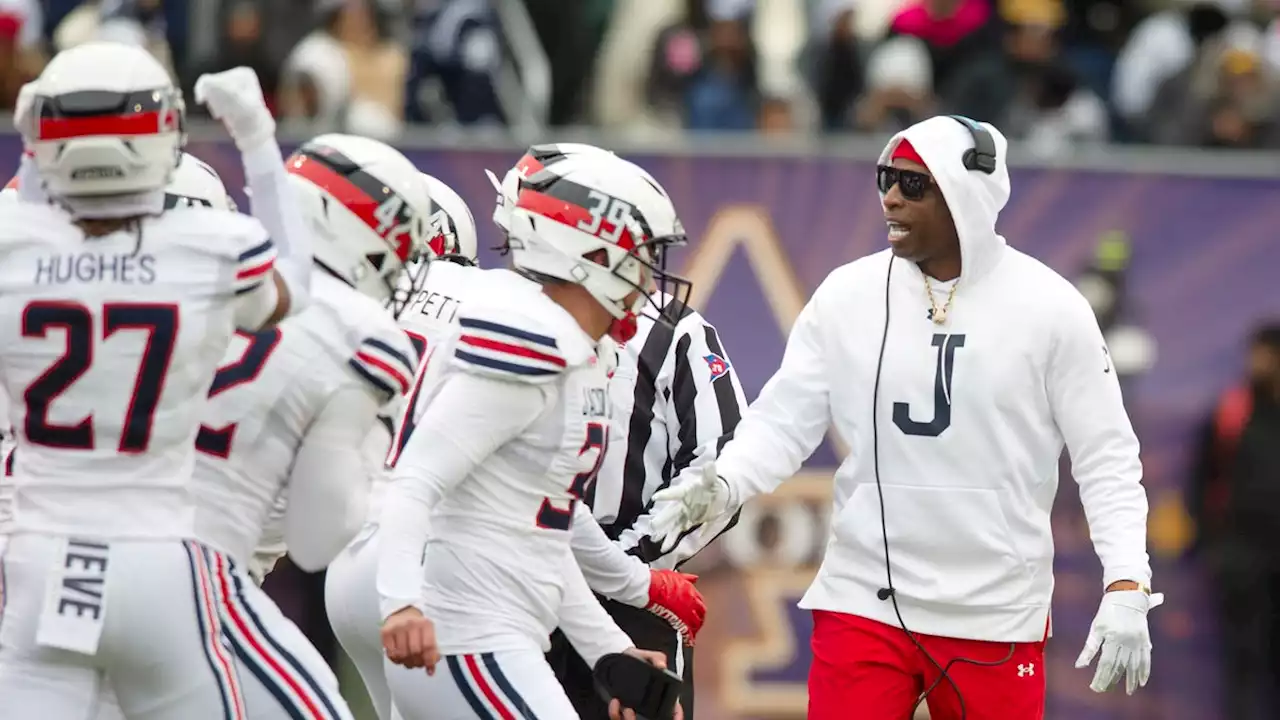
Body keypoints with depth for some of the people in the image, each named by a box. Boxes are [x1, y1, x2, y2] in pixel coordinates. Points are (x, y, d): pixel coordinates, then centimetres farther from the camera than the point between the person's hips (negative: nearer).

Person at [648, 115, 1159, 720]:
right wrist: (720, 484, -17)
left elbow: (1106, 457, -2)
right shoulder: (846, 297, 1)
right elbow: (783, 420, 3)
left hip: (995, 620, -1)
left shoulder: (1049, 308, -5)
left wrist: (1126, 589, -10)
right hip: (863, 605, 2)